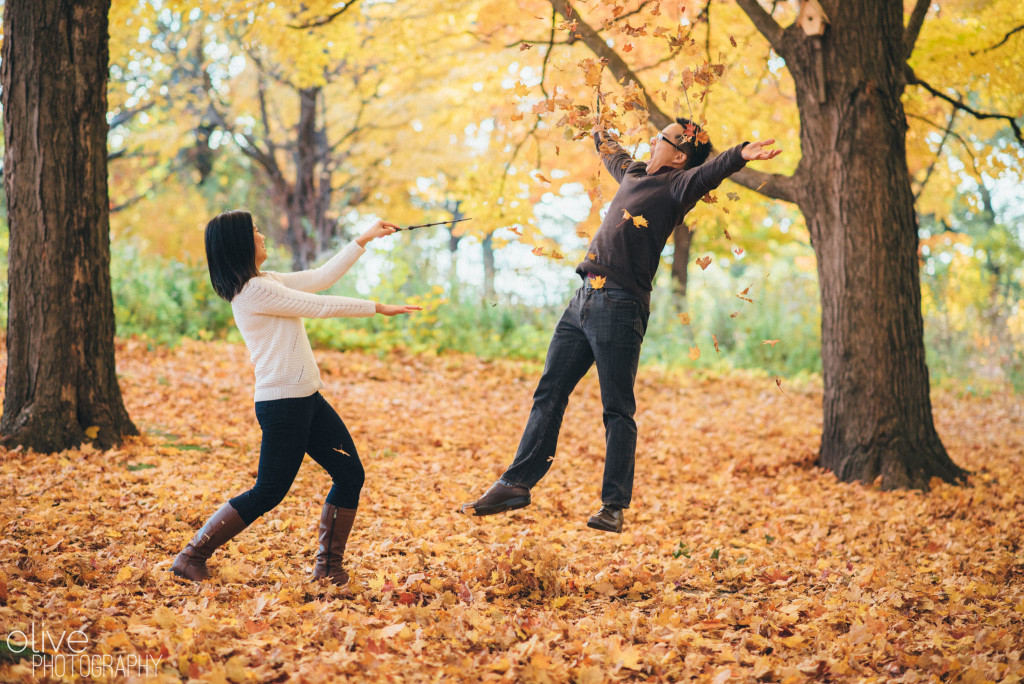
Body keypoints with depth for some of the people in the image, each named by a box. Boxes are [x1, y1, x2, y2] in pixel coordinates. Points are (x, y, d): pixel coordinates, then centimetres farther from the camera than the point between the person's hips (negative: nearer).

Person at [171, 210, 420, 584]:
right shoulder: (253, 290, -17)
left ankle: (328, 566, 15)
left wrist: (365, 238, 18)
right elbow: (320, 306, -15)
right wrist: (378, 308, -6)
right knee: (268, 493, -4)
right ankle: (191, 557, 7)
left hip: (307, 399, 10)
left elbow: (321, 277, 16)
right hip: (282, 405, -10)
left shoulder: (266, 281, 13)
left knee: (350, 473, 7)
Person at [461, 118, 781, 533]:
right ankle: (516, 484, 17)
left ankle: (614, 506, 1)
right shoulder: (634, 173, 18)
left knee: (618, 410, -4)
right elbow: (614, 156, 42)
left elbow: (709, 173, -25)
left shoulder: (676, 184, -4)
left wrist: (741, 156, -44)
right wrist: (601, 137, 59)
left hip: (621, 307, -8)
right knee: (548, 394, 10)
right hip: (584, 299, 8)